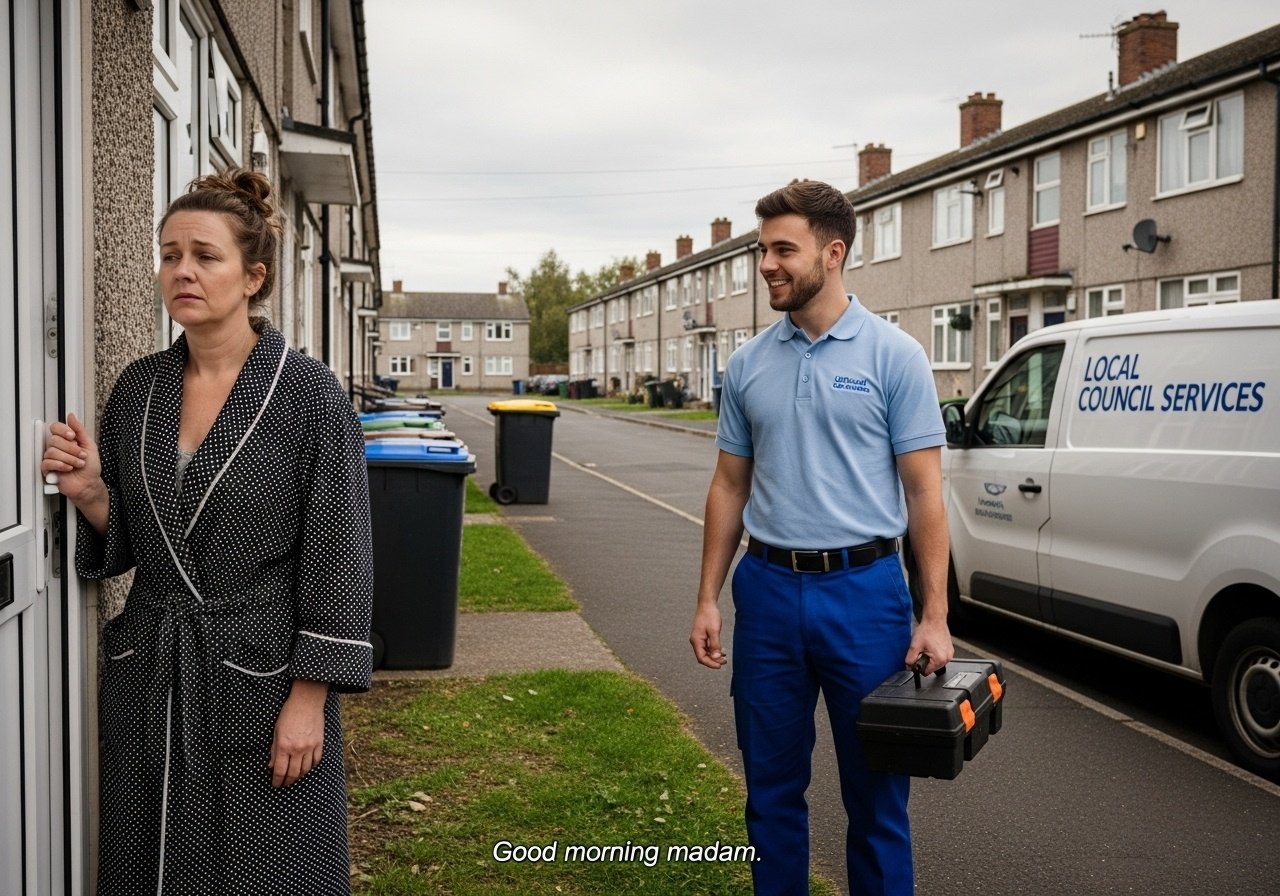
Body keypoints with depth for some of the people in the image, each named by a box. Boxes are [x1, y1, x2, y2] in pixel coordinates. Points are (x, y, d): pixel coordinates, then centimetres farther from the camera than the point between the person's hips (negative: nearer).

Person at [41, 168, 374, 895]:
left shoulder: (308, 393, -11)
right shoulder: (137, 389, 4)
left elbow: (337, 557, -11)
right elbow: (123, 545, 11)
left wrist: (309, 698, -13)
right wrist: (90, 493, -10)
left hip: (263, 676, -5)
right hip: (148, 680, 5)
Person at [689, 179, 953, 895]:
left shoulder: (894, 356, -6)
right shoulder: (749, 365, 7)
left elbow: (924, 491, -7)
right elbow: (730, 486, 12)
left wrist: (934, 617, -11)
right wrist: (709, 598, 6)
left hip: (863, 590, -4)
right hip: (769, 591, 4)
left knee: (875, 789, 7)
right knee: (772, 784, 14)